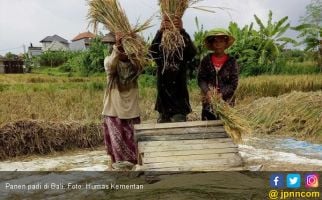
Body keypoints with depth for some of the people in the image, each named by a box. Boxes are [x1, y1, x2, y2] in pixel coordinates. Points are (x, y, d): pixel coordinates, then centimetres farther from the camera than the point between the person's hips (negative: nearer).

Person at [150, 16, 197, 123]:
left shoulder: (183, 54, -3)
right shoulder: (161, 54, 1)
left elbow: (192, 51, -23)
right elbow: (152, 50, -19)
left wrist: (182, 31, -36)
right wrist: (160, 31, -34)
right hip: (163, 106, 2)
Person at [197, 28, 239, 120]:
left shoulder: (232, 61, -2)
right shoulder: (206, 60, 2)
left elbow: (234, 83, -6)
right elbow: (200, 79, -1)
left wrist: (221, 94, -19)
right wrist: (207, 91, -18)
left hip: (226, 102, -1)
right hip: (208, 102, 1)